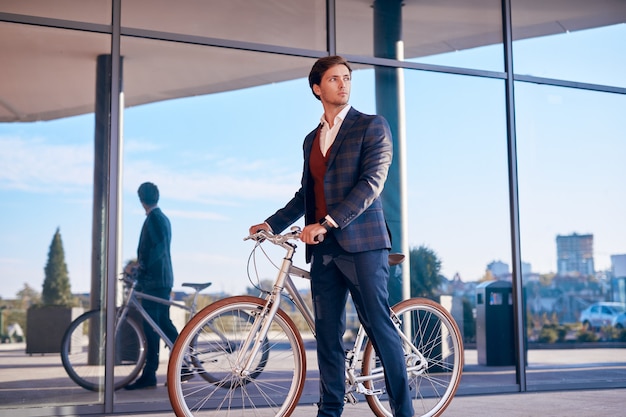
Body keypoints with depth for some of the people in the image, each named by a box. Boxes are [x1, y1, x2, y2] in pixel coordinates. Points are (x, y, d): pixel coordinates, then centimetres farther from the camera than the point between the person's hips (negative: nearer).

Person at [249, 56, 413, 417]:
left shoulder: (372, 126, -1)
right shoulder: (312, 139, 18)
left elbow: (372, 182, -13)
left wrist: (327, 223, -21)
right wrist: (271, 224, 12)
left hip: (362, 242, -6)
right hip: (323, 248, 6)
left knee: (380, 327, -4)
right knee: (327, 332, 7)